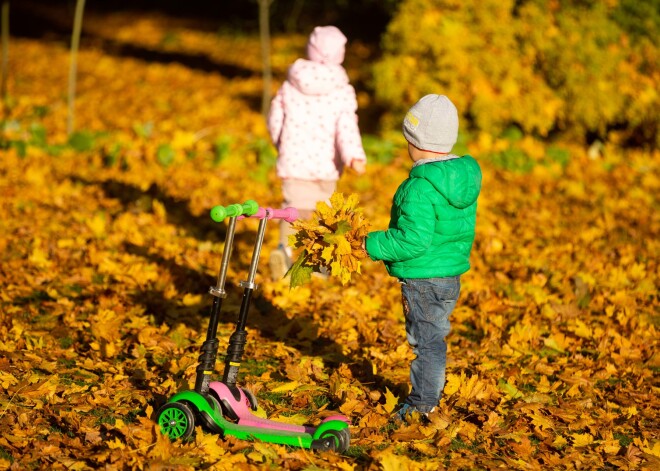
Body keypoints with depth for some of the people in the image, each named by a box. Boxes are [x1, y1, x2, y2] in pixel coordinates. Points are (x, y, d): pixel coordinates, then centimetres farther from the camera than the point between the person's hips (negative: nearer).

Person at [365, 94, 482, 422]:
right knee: (433, 335, 20)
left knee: (426, 339, 2)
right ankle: (428, 395, 31)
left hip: (423, 279, -9)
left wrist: (373, 245, -15)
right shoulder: (466, 175, 4)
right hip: (452, 272, 9)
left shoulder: (421, 187, -24)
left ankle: (422, 405, 13)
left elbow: (413, 241, -27)